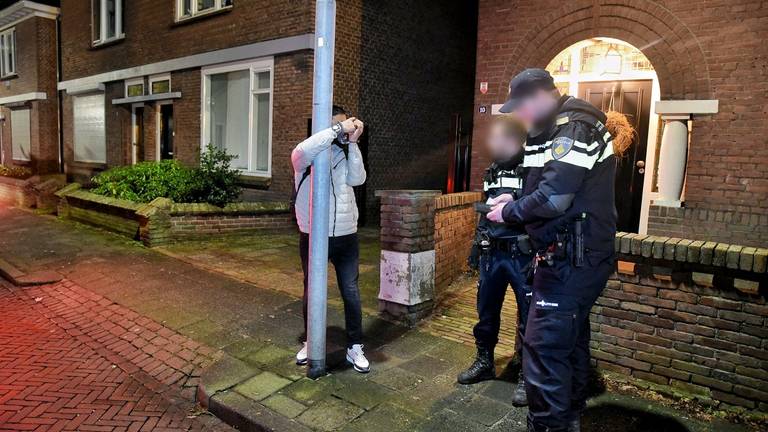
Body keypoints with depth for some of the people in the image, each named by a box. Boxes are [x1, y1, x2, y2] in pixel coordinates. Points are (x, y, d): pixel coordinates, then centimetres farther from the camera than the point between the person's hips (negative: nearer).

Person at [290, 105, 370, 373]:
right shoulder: (306, 156, -7)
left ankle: (354, 347, 20)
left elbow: (357, 179, -13)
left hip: (346, 236, 2)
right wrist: (338, 130, -28)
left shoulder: (344, 152, 3)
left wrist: (352, 142, -16)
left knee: (351, 293, 6)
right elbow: (302, 152, -32)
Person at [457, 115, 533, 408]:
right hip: (491, 254, 7)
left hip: (523, 256, -6)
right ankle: (484, 363, 33)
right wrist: (476, 246, 18)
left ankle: (527, 375, 18)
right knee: (486, 312, 15)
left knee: (528, 317, 4)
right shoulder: (492, 171, 12)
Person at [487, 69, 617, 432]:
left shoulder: (574, 128, -16)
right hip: (577, 257, 11)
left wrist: (510, 212, -10)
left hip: (572, 261, -11)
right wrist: (516, 201, 7)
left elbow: (554, 198, -24)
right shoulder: (561, 128, 15)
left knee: (544, 344, -9)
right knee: (571, 338, 21)